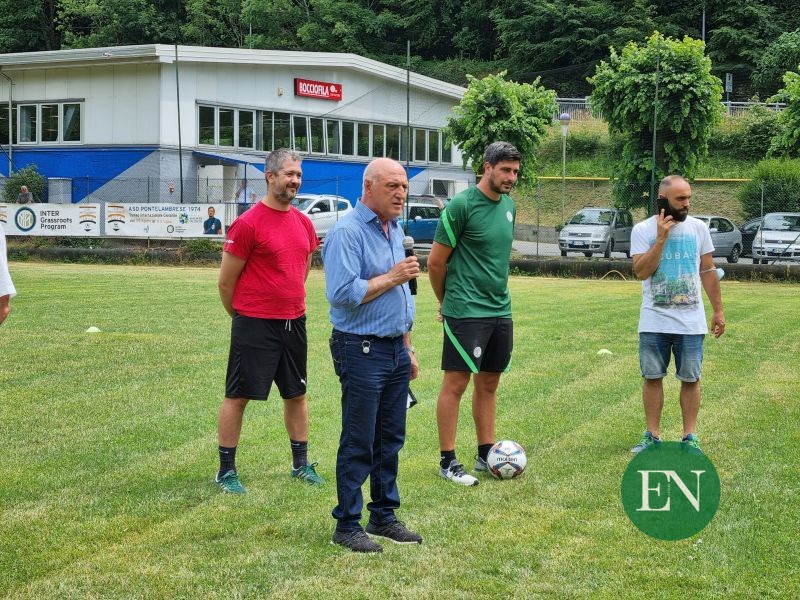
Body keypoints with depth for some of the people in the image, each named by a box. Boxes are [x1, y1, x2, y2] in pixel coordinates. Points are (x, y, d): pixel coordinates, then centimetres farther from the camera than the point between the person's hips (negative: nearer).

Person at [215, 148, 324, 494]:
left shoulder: (303, 223, 7)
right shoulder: (248, 223, -13)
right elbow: (226, 282, -7)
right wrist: (243, 317, 4)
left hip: (294, 322, 7)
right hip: (254, 325, -7)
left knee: (296, 393, 14)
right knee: (238, 396, 1)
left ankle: (301, 463, 27)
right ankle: (226, 471, 11)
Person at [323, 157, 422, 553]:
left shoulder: (395, 230, 13)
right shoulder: (347, 232, -15)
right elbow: (342, 294, -25)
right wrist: (392, 277, -18)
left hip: (395, 350, 8)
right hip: (362, 352, -8)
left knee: (390, 440, 14)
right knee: (358, 444, -2)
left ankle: (384, 516, 24)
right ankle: (347, 525, 8)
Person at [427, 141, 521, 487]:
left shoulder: (509, 206, 10)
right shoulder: (461, 205, -12)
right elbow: (436, 262, -8)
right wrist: (447, 301, 4)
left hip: (500, 311, 7)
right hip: (466, 312, -7)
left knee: (489, 384, 13)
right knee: (456, 383, -3)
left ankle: (486, 455, 23)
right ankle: (447, 461, 4)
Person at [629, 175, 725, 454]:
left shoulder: (698, 227, 3)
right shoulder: (643, 230, -4)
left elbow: (708, 271, 9)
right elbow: (641, 272, -14)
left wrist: (718, 310, 8)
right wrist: (661, 238, -19)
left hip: (691, 323, 1)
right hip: (654, 322, -1)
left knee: (690, 379, 3)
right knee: (653, 377, 5)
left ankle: (689, 437, 11)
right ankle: (652, 436, 14)